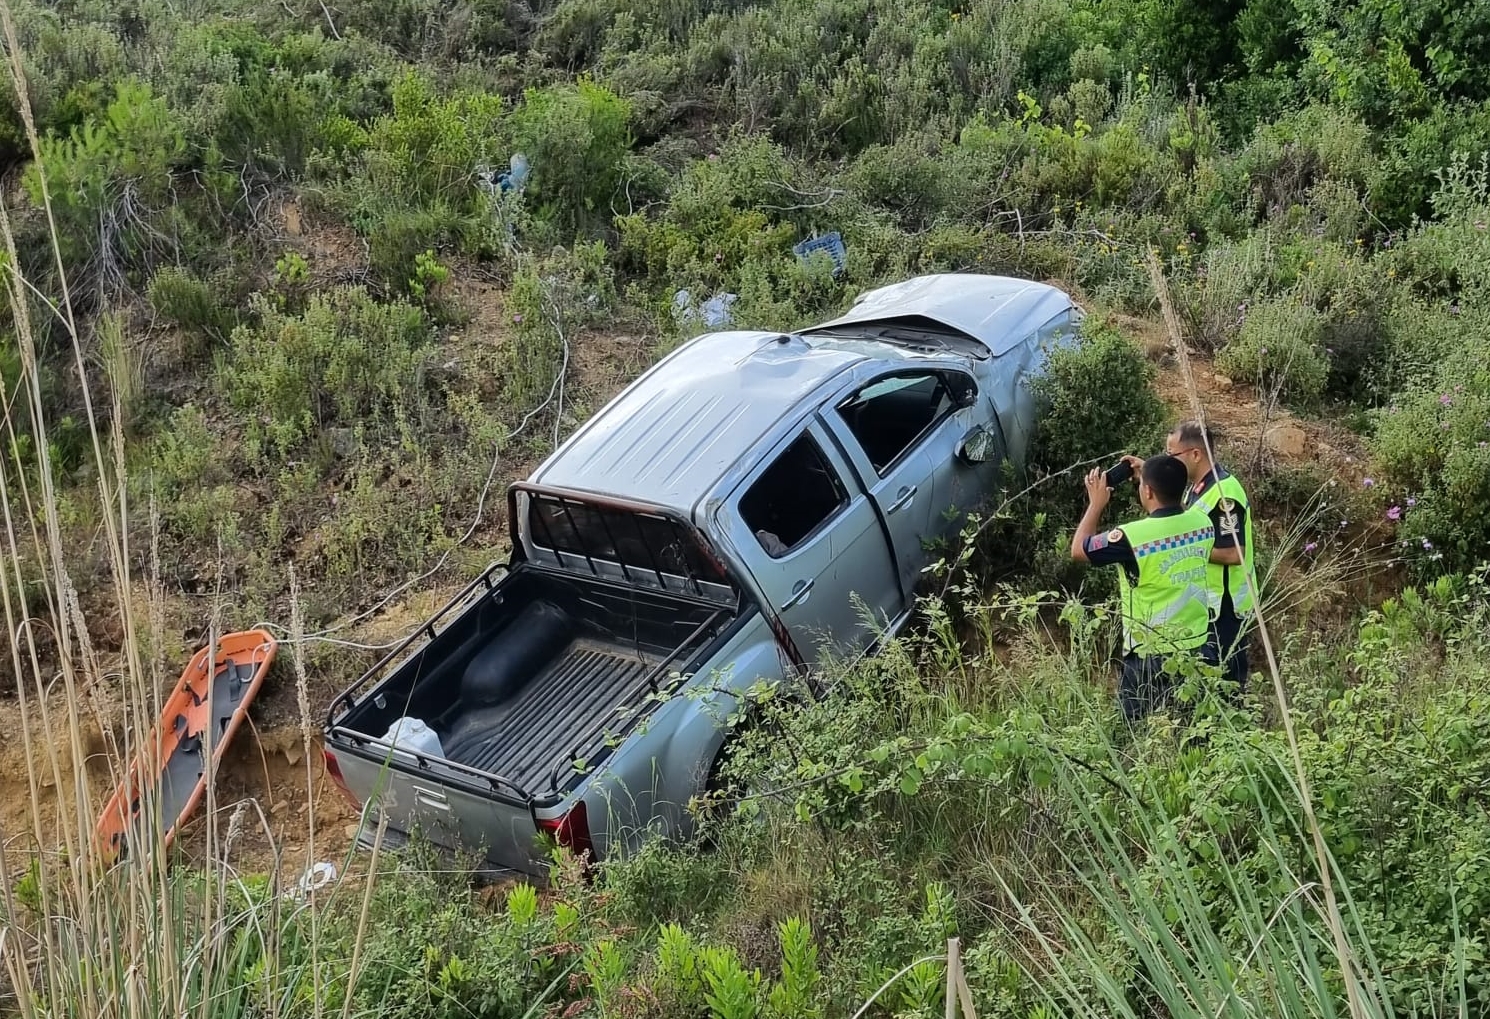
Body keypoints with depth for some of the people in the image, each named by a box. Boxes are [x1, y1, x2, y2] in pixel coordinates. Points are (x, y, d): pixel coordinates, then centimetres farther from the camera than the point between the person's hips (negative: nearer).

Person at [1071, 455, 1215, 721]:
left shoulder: (1133, 536, -21)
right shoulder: (1202, 522, -5)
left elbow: (1078, 550, -4)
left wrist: (1096, 504, 7)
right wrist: (1153, 476, 23)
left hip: (1149, 656, -5)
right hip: (1196, 648, 5)